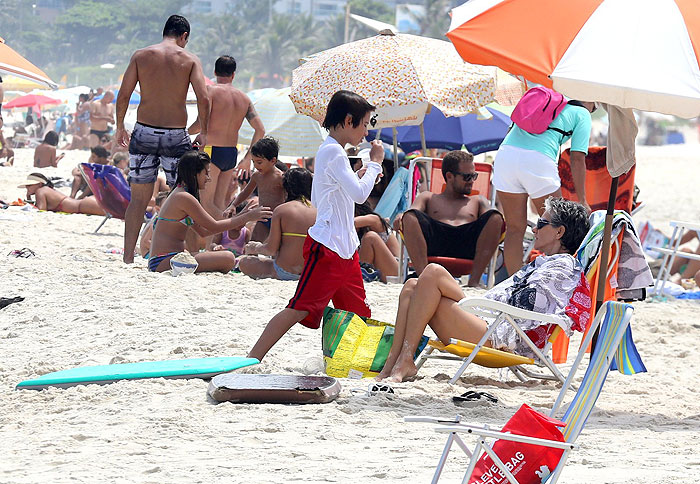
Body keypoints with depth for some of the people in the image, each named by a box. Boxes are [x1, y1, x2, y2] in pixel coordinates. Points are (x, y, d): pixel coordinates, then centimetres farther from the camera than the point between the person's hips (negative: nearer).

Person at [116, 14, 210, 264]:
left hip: (144, 132, 1)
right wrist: (203, 132, 2)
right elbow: (203, 98, -9)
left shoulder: (141, 55, 3)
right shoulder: (190, 59, 0)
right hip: (176, 136, -1)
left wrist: (120, 126, 12)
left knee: (139, 199, 7)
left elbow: (123, 95, -1)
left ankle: (128, 257, 6)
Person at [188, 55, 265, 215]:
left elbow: (201, 123, -18)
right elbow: (260, 130, 7)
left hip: (212, 150, -6)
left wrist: (186, 132, 3)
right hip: (231, 154, 6)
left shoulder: (211, 90, -7)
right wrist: (247, 159, 14)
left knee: (206, 202, -1)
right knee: (219, 202, 12)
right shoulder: (244, 98, 10)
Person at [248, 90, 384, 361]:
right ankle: (252, 361, -17)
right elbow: (359, 195, -19)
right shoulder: (333, 151, -13)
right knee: (300, 309, -14)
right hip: (326, 247, -10)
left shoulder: (330, 151, 18)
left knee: (358, 313, 14)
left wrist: (358, 177, 19)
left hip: (344, 247, 10)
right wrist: (375, 163, -4)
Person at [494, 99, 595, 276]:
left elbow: (511, 128, 29)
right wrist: (582, 201, 9)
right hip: (539, 159, -5)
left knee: (514, 228, 11)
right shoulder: (582, 114, 15)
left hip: (505, 155, 5)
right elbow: (577, 159, 6)